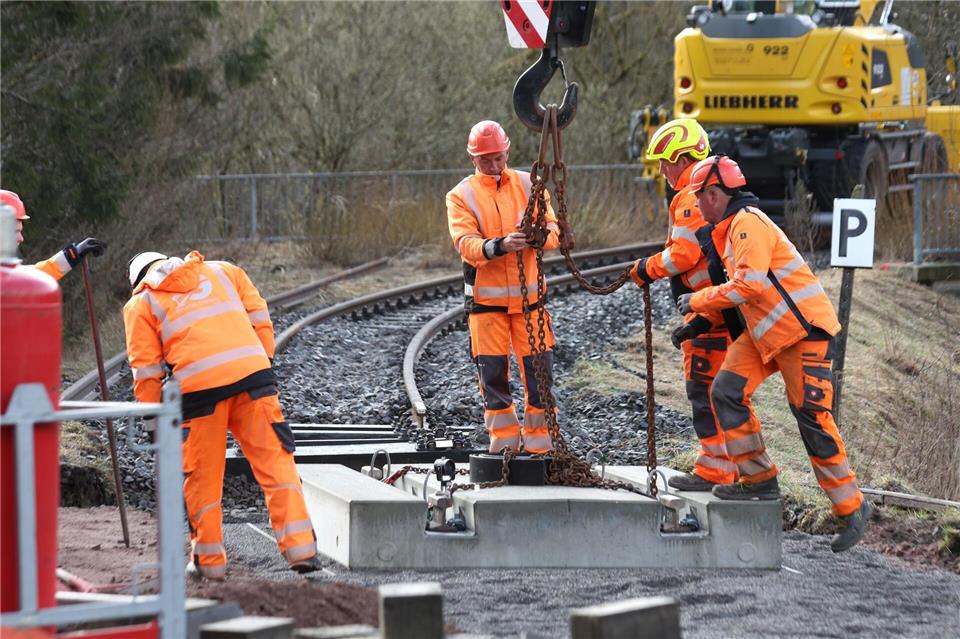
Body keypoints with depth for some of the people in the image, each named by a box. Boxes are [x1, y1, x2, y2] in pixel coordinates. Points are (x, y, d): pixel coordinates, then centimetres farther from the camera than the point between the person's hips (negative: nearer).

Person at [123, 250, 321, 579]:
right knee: (276, 463, 3)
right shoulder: (221, 271, 25)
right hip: (252, 373, 2)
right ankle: (301, 550, -3)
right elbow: (258, 316, 18)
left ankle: (209, 560, 19)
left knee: (202, 478, 11)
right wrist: (266, 362, 21)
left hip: (199, 387, -2)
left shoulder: (140, 304, 17)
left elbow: (145, 369, 11)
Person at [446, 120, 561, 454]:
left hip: (528, 294, 1)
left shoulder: (528, 185, 7)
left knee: (539, 368, 0)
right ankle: (504, 442, 12)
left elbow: (553, 229, 1)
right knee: (492, 372, 2)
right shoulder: (461, 196, 0)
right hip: (486, 298, -1)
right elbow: (466, 244, -14)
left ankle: (538, 442, 9)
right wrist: (498, 246, -33)